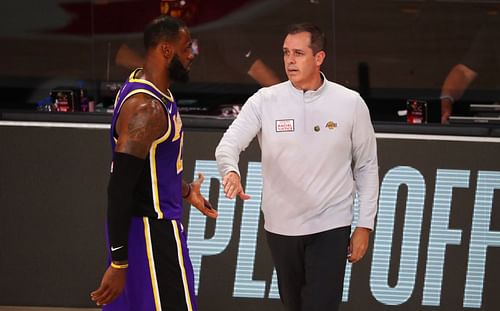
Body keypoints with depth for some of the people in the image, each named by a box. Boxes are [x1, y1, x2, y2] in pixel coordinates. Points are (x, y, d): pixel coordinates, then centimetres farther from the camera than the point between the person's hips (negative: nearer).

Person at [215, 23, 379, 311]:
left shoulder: (350, 103, -5)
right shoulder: (264, 101, -5)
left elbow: (366, 166, 3)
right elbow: (228, 144, -14)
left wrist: (365, 225, 0)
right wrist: (231, 172, -38)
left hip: (330, 228, -2)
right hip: (280, 227, 2)